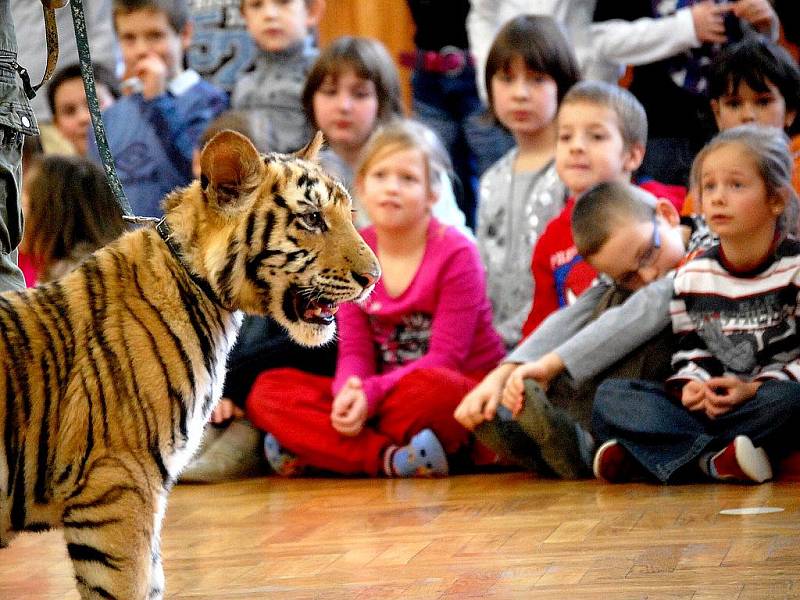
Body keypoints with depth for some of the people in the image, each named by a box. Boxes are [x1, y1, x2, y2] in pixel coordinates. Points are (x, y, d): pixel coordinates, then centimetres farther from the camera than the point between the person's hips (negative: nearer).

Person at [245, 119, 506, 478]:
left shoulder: (455, 254, -11)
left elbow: (445, 357, -16)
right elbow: (354, 349, 0)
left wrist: (372, 393, -29)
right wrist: (349, 391, -25)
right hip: (375, 394, 6)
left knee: (429, 388, -42)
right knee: (267, 391, -14)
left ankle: (313, 449, -24)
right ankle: (389, 458, -29)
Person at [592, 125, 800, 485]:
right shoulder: (692, 276, 10)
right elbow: (691, 349, 13)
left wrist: (757, 388, -20)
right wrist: (689, 384, -9)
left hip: (765, 401, -4)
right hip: (708, 405, 5)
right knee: (610, 395, -13)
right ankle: (713, 460, -35)